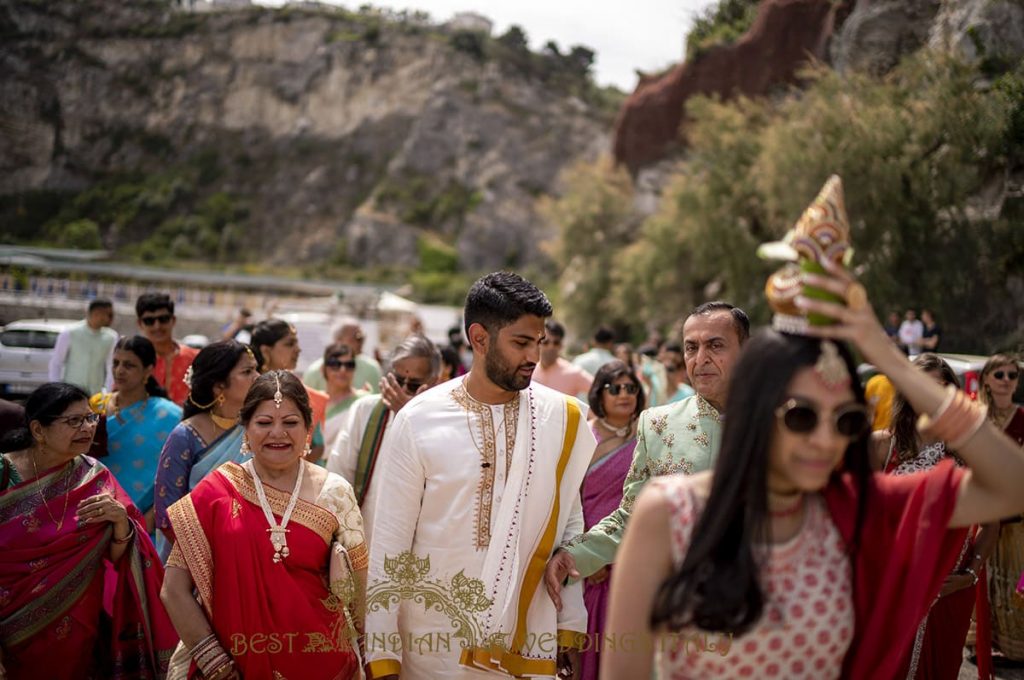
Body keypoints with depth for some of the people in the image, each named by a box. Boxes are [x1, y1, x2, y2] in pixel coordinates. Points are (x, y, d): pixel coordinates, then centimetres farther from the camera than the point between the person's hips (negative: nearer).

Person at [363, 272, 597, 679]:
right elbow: (389, 544, -5)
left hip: (528, 642, 2)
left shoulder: (562, 419, -2)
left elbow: (570, 526, 3)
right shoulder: (418, 421, -8)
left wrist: (571, 625, 1)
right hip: (434, 646, -1)